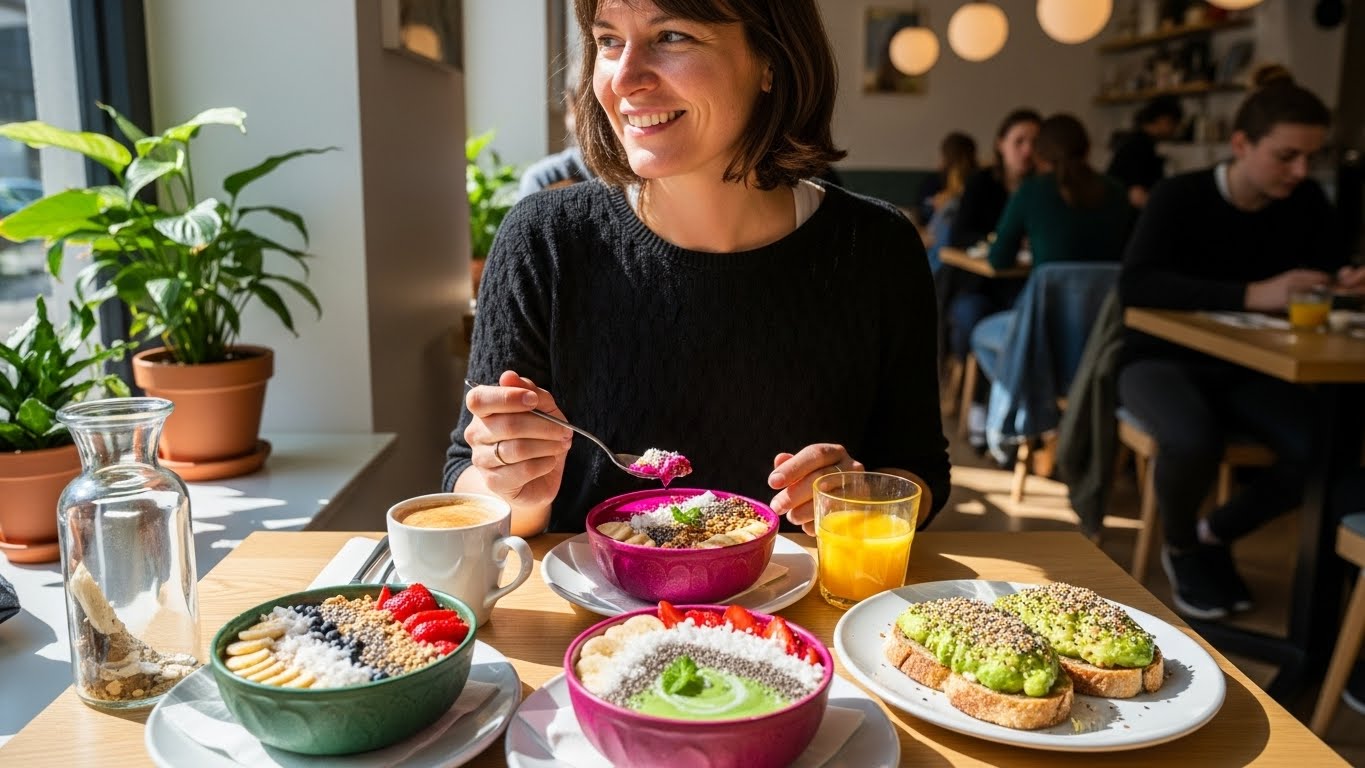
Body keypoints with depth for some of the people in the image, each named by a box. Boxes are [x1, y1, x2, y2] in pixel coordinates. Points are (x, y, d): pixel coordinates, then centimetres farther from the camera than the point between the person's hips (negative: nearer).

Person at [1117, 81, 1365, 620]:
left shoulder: (1307, 204, 0)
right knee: (1193, 439, -36)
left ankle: (1215, 536, 6)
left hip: (1245, 369, 5)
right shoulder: (1181, 197, -16)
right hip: (1162, 360, -5)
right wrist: (1252, 295, -40)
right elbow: (1136, 285, -31)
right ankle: (1180, 547, -1)